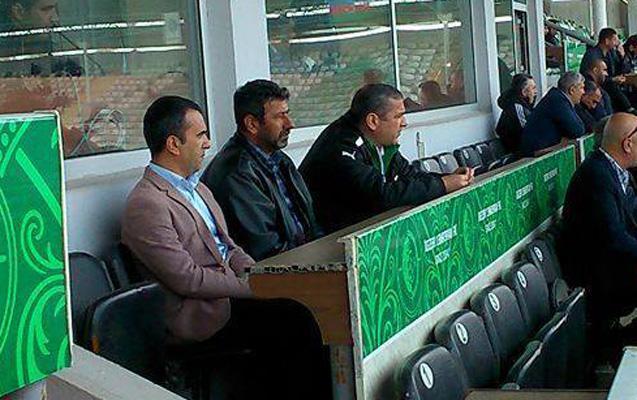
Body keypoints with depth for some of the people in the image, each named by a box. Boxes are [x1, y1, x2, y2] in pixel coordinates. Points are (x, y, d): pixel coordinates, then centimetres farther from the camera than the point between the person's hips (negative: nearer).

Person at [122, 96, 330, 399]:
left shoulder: (196, 188, 17)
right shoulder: (145, 206, -14)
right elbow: (189, 279, -18)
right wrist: (252, 285, -14)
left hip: (226, 293, 9)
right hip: (199, 317, -9)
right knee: (298, 321, -22)